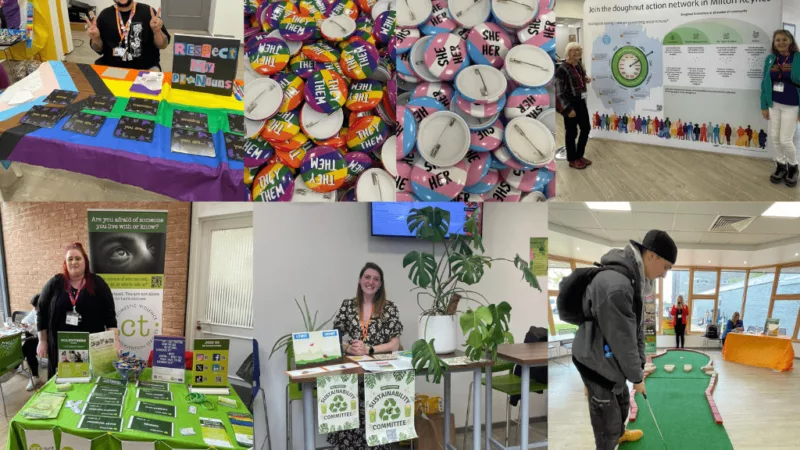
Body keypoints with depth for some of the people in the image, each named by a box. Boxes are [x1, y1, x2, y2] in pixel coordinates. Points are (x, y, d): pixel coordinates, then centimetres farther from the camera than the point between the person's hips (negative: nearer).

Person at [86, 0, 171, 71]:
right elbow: (99, 49, 11)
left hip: (145, 67, -2)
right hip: (111, 67, 3)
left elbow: (163, 45, -1)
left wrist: (157, 31, -20)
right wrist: (95, 38, -10)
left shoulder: (147, 11, -1)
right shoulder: (105, 15, 6)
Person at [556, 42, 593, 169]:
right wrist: (568, 108, -21)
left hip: (581, 102, 8)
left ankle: (579, 155, 31)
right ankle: (572, 160, 18)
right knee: (572, 132, 3)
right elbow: (559, 92, -19)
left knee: (586, 128, 15)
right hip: (570, 104, -8)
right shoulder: (562, 70, -17)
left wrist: (586, 79, 2)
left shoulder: (579, 65, 7)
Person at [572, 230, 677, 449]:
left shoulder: (634, 279, -1)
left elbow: (637, 327, 7)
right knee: (608, 418, 4)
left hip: (611, 358, 10)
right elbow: (623, 341, -26)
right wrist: (637, 377, -12)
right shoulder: (615, 286, -35)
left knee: (623, 399, 30)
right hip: (597, 362, -10)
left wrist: (640, 365, 8)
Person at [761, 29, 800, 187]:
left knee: (785, 140, -1)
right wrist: (764, 106, 5)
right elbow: (765, 83, 5)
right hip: (773, 105, 4)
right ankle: (781, 166, 29)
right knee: (775, 138, 10)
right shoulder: (770, 59, 1)